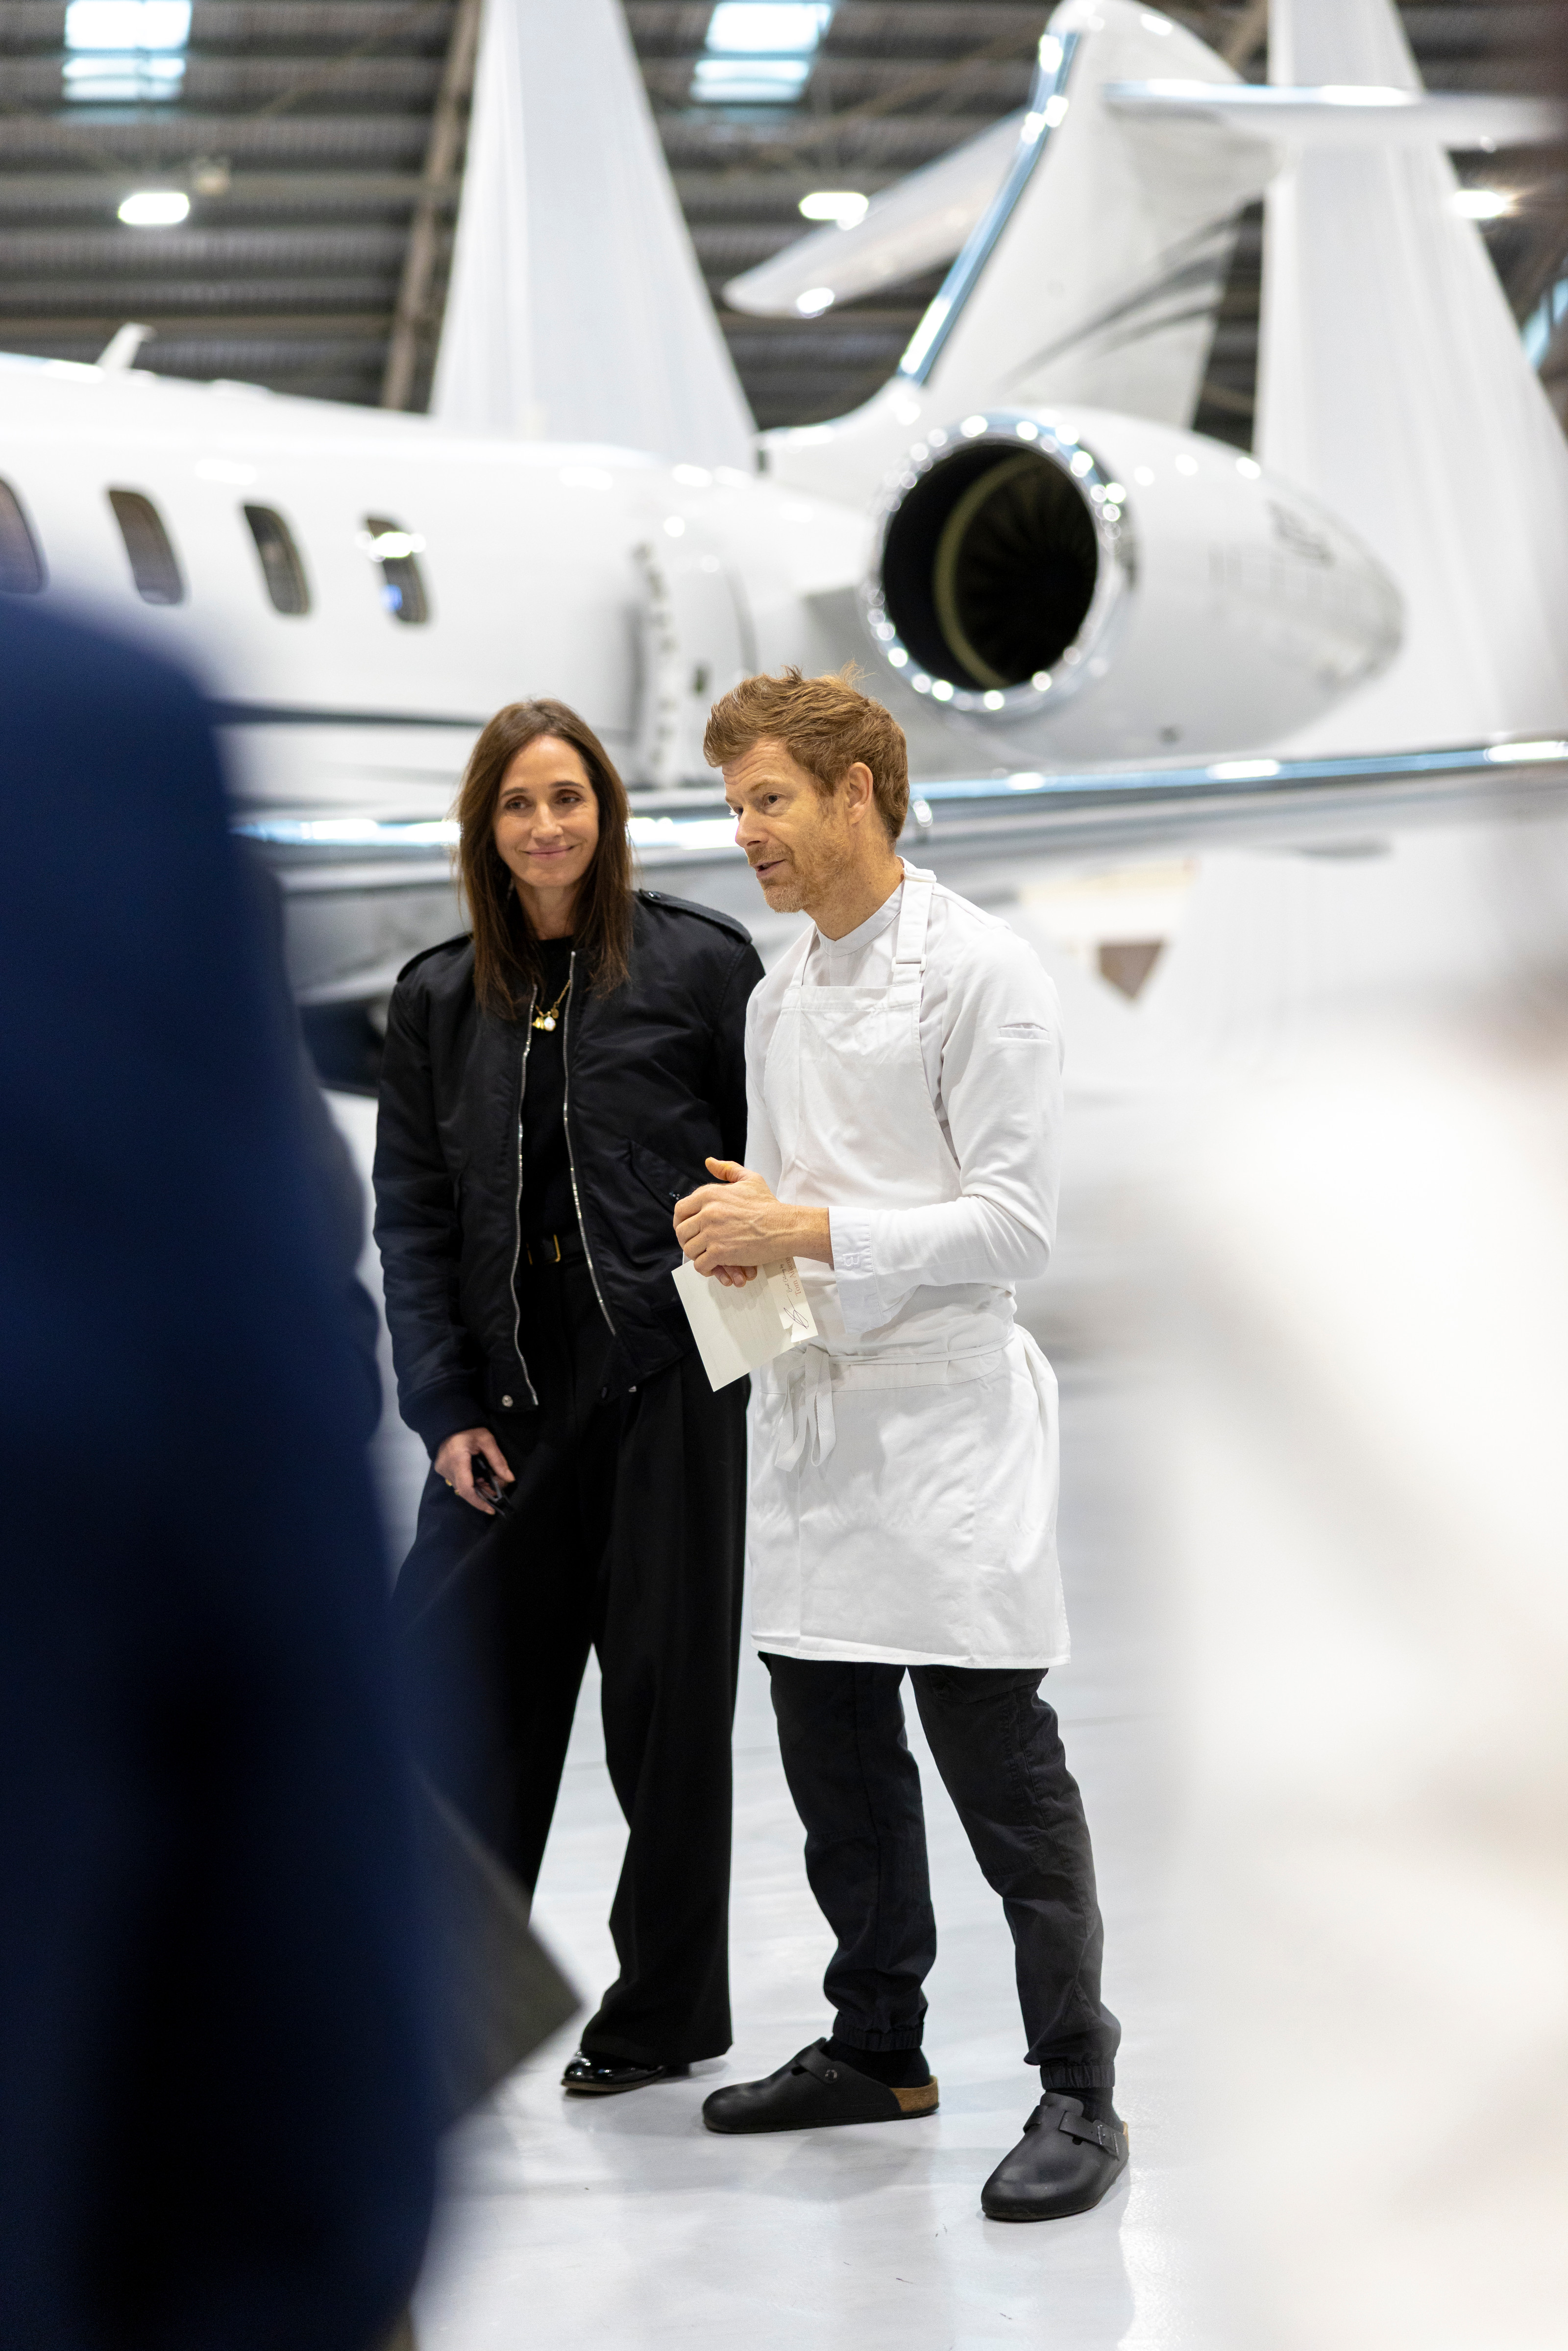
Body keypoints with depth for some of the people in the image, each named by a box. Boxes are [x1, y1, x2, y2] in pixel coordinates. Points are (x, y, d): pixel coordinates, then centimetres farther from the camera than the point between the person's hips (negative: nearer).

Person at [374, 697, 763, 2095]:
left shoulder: (701, 962, -1)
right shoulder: (441, 999, 10)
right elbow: (413, 1213, 9)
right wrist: (445, 1407, 0)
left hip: (673, 1388, -3)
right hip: (513, 1398, 4)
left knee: (668, 1702, 4)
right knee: (454, 1686, 2)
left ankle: (667, 2010, 18)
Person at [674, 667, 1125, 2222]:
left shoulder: (979, 972, -9)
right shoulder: (778, 999, 16)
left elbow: (1015, 1223, -14)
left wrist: (807, 1232, -18)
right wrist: (730, 1223, 1)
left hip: (942, 1418, -8)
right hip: (809, 1409, 8)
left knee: (999, 1765, -6)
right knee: (833, 1760, 13)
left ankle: (1078, 2093, 0)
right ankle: (877, 2048, 26)